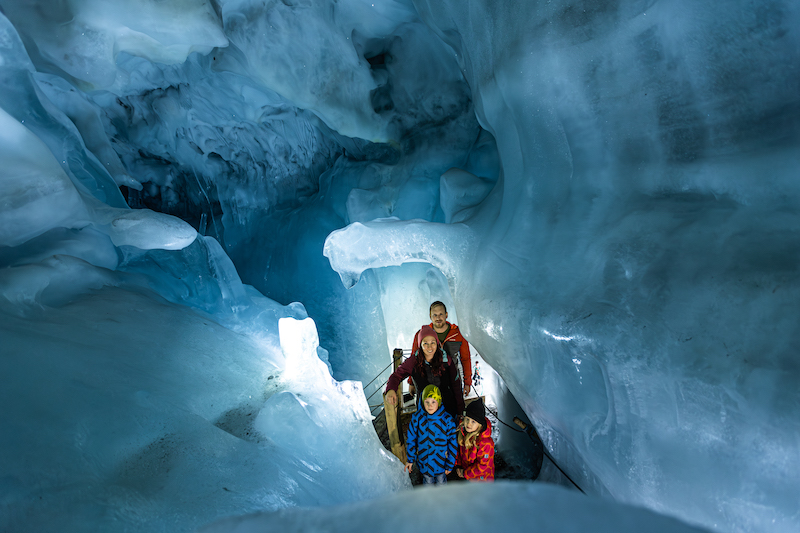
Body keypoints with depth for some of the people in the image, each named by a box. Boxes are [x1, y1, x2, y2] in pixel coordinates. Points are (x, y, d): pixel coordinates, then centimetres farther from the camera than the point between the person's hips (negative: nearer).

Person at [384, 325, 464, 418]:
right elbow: (396, 375, 0)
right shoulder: (413, 361, -8)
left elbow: (456, 385, 2)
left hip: (448, 407, 0)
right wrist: (390, 390, -21)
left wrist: (460, 411, 4)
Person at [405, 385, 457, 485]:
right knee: (428, 482, 20)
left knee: (441, 482, 21)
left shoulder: (447, 419, -20)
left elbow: (453, 443, -10)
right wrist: (410, 459, -1)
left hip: (441, 461, 0)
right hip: (424, 461, 1)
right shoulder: (417, 417, -17)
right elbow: (411, 439, -5)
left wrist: (450, 464, -5)